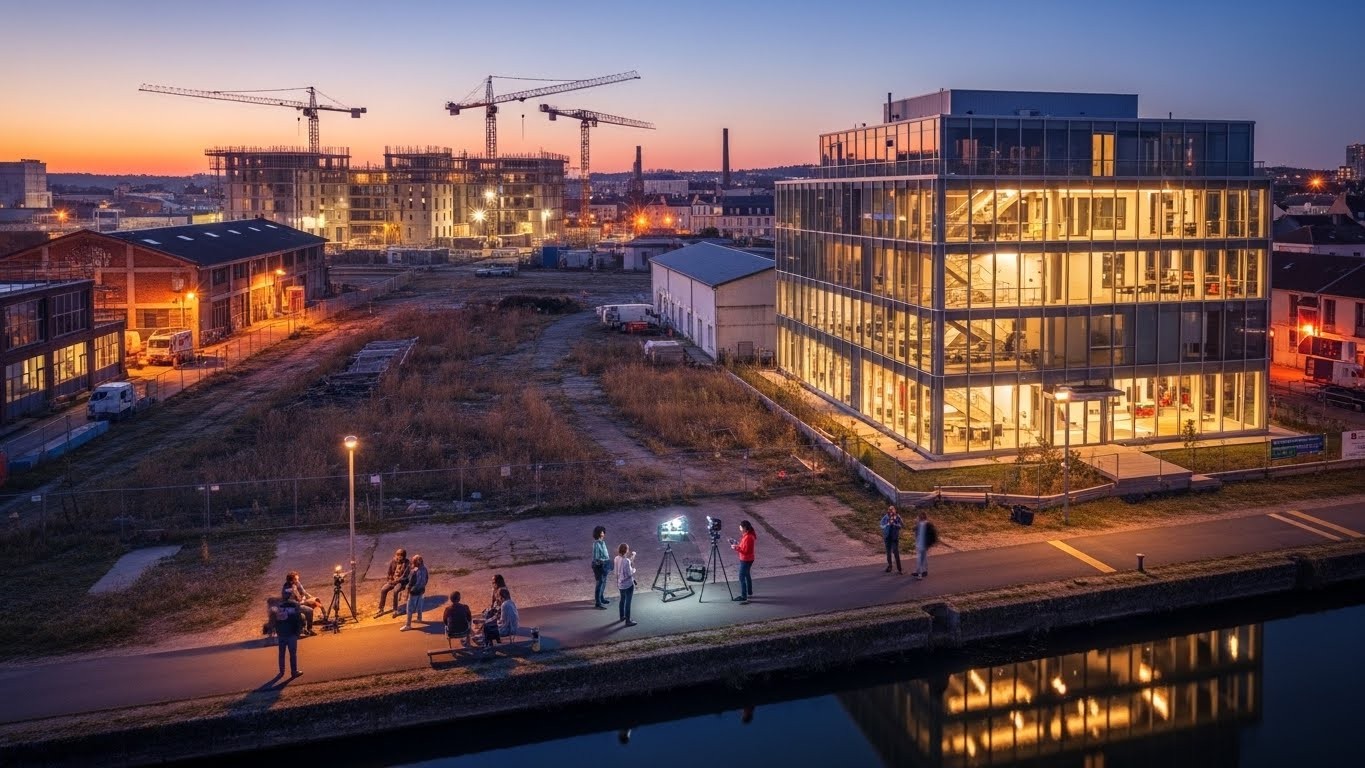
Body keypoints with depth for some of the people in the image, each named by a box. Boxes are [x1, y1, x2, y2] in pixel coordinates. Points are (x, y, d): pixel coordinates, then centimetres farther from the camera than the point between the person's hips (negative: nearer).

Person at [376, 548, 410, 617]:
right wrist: (389, 580, -5)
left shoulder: (406, 563, -15)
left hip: (401, 581, -5)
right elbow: (389, 573, 9)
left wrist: (395, 581, -19)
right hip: (392, 580, 5)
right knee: (383, 589, -19)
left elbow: (404, 576, -17)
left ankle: (395, 610, -19)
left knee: (395, 591, -32)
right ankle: (381, 609, -8)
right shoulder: (392, 562, -1)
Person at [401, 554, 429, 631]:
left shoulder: (414, 571, -29)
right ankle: (419, 618, 47)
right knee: (419, 604, 28)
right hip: (421, 590, 8)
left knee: (410, 608, 3)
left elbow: (411, 583, -22)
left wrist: (408, 593, -12)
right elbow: (426, 579, 7)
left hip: (414, 591, -8)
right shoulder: (424, 569, -6)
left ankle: (408, 625, 9)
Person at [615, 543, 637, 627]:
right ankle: (628, 621, 9)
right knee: (628, 602, 2)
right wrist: (633, 568, -3)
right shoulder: (626, 561, -26)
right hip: (628, 584, -8)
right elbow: (629, 574, -22)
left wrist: (629, 557, 7)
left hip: (620, 583, 8)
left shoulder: (616, 559, -3)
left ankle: (622, 616, 40)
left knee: (622, 600, 25)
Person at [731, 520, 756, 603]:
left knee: (742, 577, -5)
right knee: (747, 575, 22)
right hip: (747, 559, 10)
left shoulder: (748, 537, -26)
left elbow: (746, 551, -25)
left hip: (746, 560, -10)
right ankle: (749, 593, 35)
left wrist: (736, 548, -24)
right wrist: (737, 544, 6)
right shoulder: (748, 535, 4)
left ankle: (744, 597, -2)